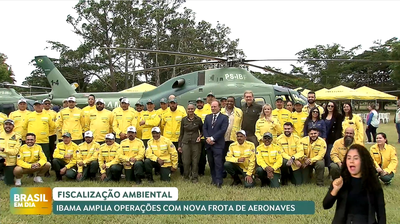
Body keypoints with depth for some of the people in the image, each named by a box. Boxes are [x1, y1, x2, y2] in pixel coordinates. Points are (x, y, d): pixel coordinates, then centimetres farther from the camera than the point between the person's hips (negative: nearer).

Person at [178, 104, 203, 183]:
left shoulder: (198, 119, 1)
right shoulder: (184, 120, 4)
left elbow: (202, 130, 13)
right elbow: (181, 133, 9)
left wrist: (200, 136, -8)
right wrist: (179, 145, 8)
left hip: (196, 143, -1)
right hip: (186, 142, 1)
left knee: (195, 162, 3)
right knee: (186, 162, 2)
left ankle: (194, 178, 15)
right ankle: (186, 176, 21)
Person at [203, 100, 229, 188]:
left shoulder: (224, 117, -1)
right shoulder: (207, 117, 15)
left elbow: (223, 130, -10)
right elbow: (204, 128, 9)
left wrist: (212, 138, -14)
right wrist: (207, 138, -7)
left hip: (218, 144, -5)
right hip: (208, 144, 5)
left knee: (218, 163, -9)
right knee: (211, 163, 8)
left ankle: (218, 181, -6)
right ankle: (214, 179, 17)